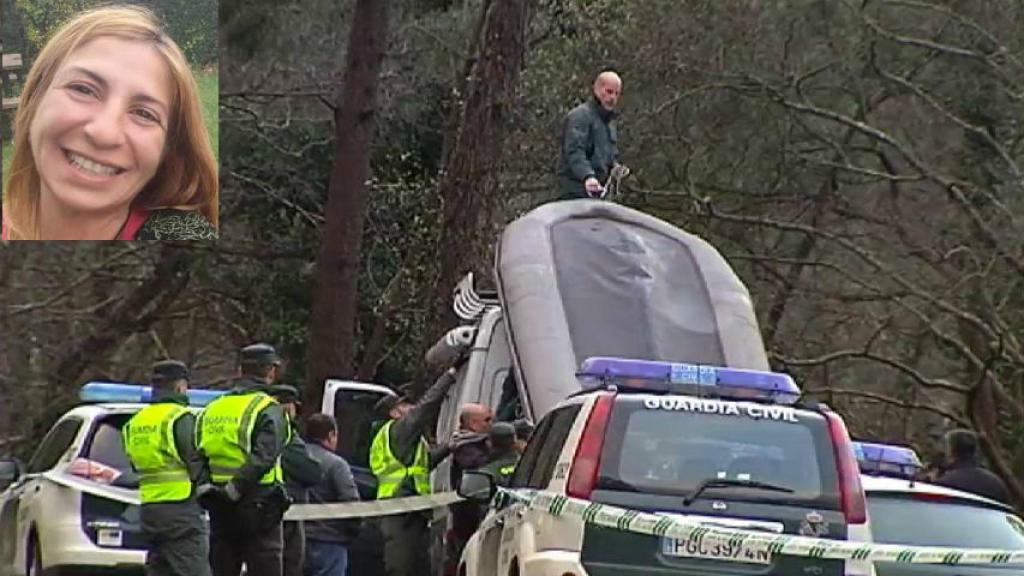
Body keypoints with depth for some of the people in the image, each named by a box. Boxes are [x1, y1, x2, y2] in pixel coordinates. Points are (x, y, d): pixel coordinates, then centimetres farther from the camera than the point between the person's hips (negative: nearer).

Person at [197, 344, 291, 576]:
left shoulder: (212, 409, 12)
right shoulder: (268, 410, -9)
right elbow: (263, 458, -22)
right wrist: (234, 491, -19)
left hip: (220, 512, 6)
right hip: (258, 507, -6)